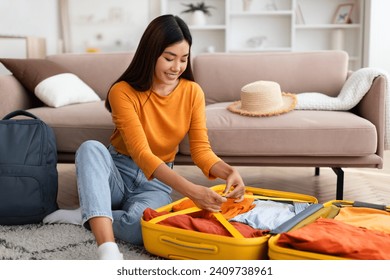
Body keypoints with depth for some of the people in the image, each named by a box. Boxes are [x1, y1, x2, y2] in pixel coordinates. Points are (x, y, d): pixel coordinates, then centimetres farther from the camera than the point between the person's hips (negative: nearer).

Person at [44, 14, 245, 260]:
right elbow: (141, 153, -28)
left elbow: (201, 149, -9)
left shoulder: (192, 92, -6)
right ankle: (109, 253, -46)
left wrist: (229, 171, -32)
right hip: (117, 173, -1)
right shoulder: (123, 92, -18)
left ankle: (87, 216, -8)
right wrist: (190, 189, -40)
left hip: (157, 182, 1)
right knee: (91, 148, -36)